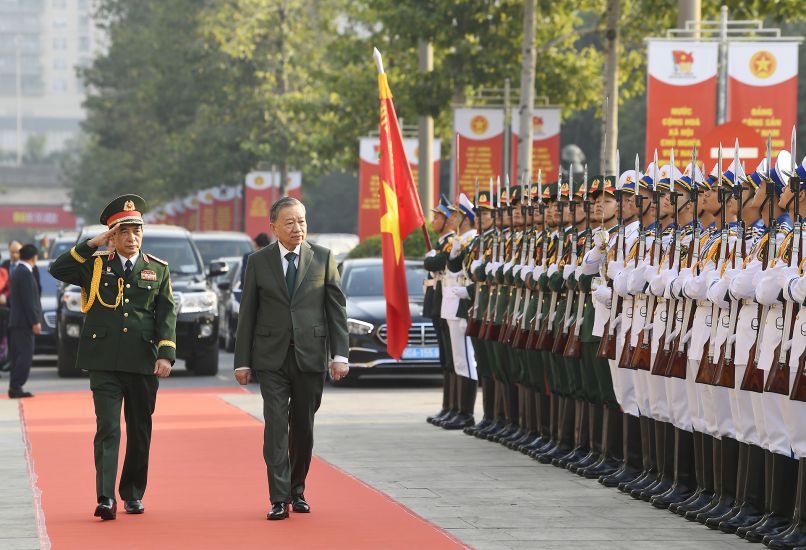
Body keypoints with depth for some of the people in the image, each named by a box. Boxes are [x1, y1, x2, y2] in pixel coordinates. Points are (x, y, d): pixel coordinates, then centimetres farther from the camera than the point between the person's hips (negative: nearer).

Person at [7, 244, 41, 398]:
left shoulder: (17, 271, 15)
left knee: (18, 355, 10)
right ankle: (15, 387, -12)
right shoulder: (25, 273, -15)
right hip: (24, 322, -10)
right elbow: (28, 300, -19)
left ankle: (15, 388, 10)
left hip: (16, 322, 10)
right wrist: (34, 322, -17)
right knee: (25, 355, -9)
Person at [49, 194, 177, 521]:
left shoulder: (158, 269, 9)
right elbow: (57, 270, -10)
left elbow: (167, 315, 4)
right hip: (104, 362, -2)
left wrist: (166, 354, -8)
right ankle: (106, 499, -16)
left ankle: (133, 494, 23)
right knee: (108, 429, -11)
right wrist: (93, 244, -13)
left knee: (140, 431, 10)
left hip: (143, 362, 2)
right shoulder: (94, 264, 6)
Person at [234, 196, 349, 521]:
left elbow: (337, 308, 3)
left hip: (310, 356, 1)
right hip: (272, 359, -1)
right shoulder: (258, 262, 4)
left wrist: (340, 354, -5)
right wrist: (242, 361, 2)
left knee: (303, 427, 8)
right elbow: (247, 314, 5)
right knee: (276, 426, -8)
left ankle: (297, 491, 24)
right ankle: (279, 499, -9)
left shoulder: (323, 258, 4)